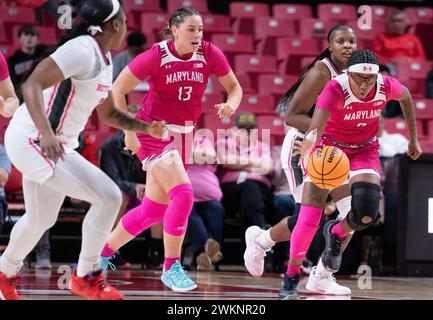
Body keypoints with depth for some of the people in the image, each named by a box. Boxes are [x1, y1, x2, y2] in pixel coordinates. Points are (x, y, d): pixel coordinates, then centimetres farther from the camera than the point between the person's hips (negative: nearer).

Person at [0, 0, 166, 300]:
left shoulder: (103, 59, 12)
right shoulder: (83, 50, -19)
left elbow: (109, 113, 24)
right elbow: (32, 85, -28)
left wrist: (145, 127, 9)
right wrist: (46, 134, -39)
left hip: (50, 144, 10)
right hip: (33, 141, -10)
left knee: (41, 219, 25)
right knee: (109, 196, -14)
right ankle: (86, 277, -1)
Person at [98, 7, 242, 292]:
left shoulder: (210, 54, -4)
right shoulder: (156, 56, -15)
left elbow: (234, 87, 7)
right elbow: (118, 90, -7)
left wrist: (231, 104, -16)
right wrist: (129, 132, -12)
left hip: (184, 135, 6)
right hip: (153, 131, -6)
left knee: (154, 210, 8)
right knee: (183, 194, -22)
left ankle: (102, 253, 26)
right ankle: (171, 267, -11)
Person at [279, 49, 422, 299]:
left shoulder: (387, 86, -20)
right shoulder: (336, 89, -32)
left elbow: (406, 97, 5)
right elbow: (315, 128, -46)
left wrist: (413, 139, 12)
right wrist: (311, 147, -69)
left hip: (365, 150, 3)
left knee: (367, 214, -19)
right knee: (309, 218, -12)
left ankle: (336, 234, 18)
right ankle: (291, 279, 7)